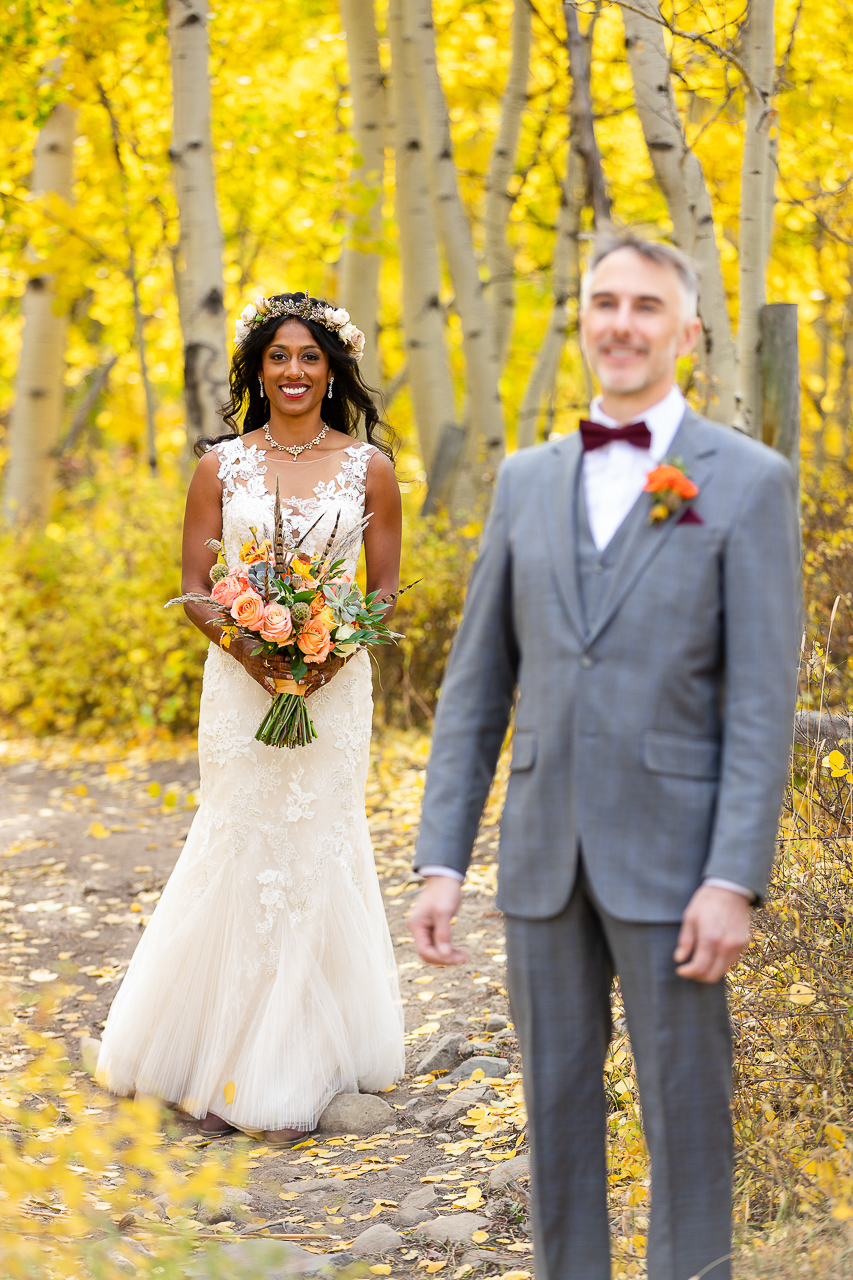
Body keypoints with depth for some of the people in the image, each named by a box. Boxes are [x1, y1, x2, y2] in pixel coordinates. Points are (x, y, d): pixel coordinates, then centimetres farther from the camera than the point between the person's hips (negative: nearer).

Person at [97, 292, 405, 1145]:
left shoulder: (369, 467, 4)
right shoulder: (221, 465, 3)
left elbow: (386, 587, 5)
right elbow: (194, 587, 2)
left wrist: (336, 650, -14)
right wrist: (249, 650, -17)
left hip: (335, 687, 0)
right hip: (241, 685, 0)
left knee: (318, 854, 2)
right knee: (243, 856, -1)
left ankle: (297, 1073, 12)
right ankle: (225, 1063, 12)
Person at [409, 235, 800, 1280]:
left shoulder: (748, 482, -3)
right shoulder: (526, 481, 10)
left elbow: (763, 700, -8)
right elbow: (477, 683, 9)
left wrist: (735, 882, -16)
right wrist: (440, 862, 3)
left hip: (670, 853, -4)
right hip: (544, 850, 4)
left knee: (685, 1118, 3)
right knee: (557, 1107, 11)